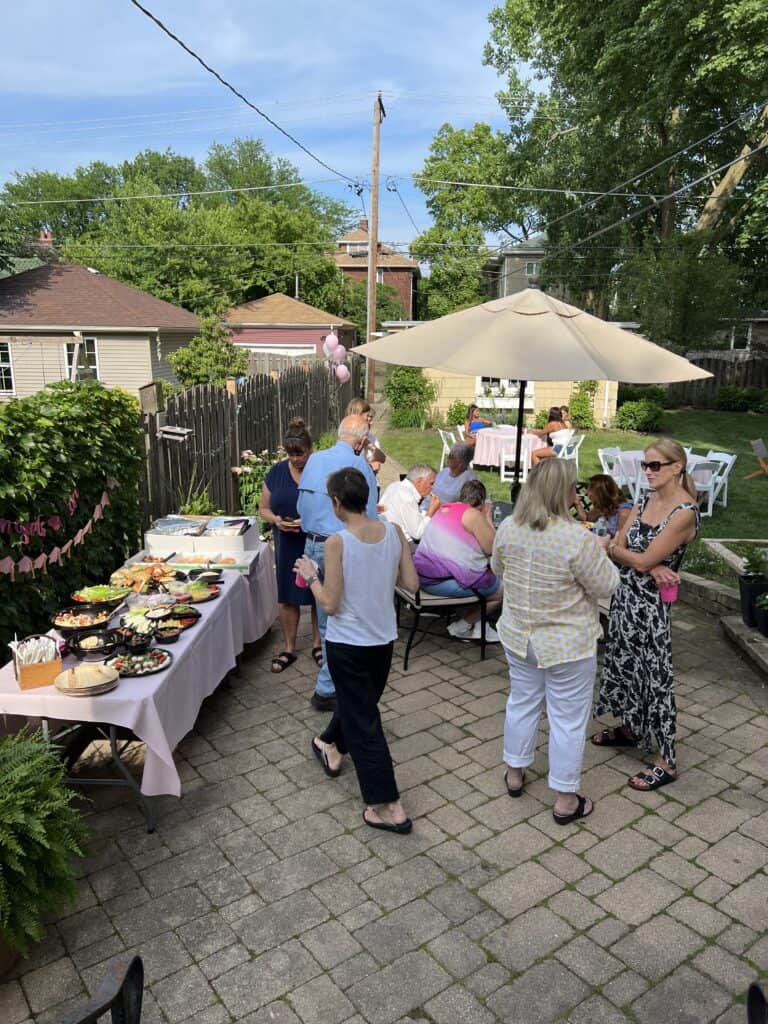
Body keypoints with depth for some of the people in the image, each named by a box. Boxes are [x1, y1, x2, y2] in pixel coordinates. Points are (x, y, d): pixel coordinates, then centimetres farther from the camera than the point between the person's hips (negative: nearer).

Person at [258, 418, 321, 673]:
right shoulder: (276, 473, 2)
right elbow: (263, 509, 7)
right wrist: (275, 520, -15)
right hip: (288, 546, 2)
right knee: (287, 597, 9)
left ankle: (318, 644, 29)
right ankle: (289, 648, 25)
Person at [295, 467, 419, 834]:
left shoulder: (337, 543, -22)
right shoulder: (394, 532, -7)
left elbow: (330, 605, -19)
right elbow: (411, 583, -2)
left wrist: (310, 575, -4)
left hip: (348, 644, -6)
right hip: (384, 638, 6)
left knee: (363, 721, 5)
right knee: (360, 702, 28)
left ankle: (389, 808, 10)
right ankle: (332, 746, 55)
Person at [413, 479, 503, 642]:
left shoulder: (445, 508, 14)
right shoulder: (473, 514, -11)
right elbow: (491, 548, -8)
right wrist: (487, 517, 2)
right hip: (445, 582, -9)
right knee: (501, 591, 7)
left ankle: (479, 627, 22)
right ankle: (461, 628, 14)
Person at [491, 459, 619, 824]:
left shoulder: (508, 528, -9)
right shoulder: (577, 538, -27)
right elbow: (606, 587, -14)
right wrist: (598, 555, 2)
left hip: (518, 636, 6)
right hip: (567, 644, -5)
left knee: (522, 702, 23)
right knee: (568, 718, 10)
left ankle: (514, 774, 39)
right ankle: (565, 800, 24)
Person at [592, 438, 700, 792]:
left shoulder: (685, 513, -19)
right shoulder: (644, 502, 5)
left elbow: (643, 561, -21)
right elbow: (616, 549, -1)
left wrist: (612, 548, -4)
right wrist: (650, 566, -18)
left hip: (650, 603, -8)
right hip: (625, 594, 8)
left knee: (654, 673, 1)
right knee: (624, 661, 20)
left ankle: (666, 762, 15)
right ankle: (630, 728, 41)